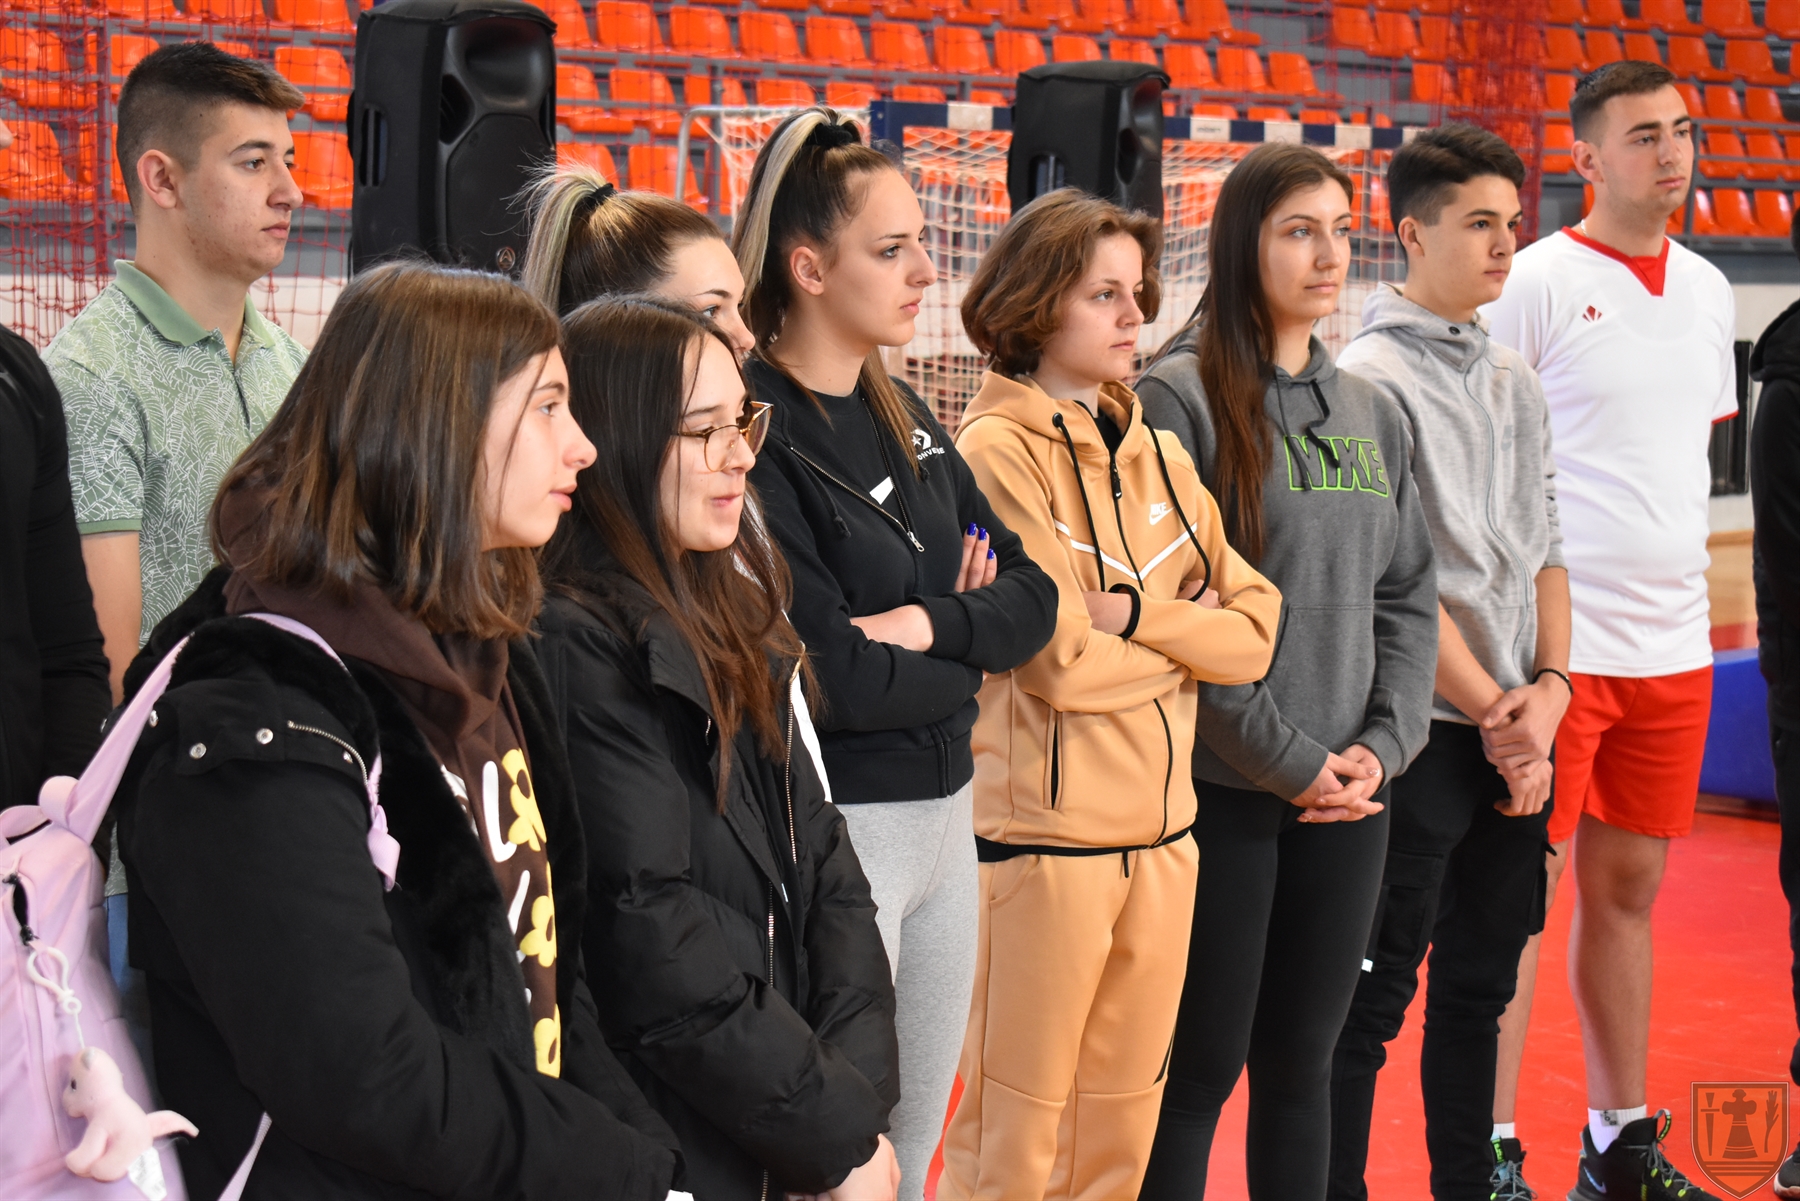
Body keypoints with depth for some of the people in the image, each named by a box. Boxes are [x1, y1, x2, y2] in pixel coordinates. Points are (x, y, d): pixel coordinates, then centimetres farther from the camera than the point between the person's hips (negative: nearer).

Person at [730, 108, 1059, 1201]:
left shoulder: (904, 417, 10)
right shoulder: (757, 434, -15)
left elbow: (1033, 599, 7)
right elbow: (835, 679, -21)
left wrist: (928, 627, -12)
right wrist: (971, 653, -4)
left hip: (946, 816, 8)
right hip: (835, 827, -8)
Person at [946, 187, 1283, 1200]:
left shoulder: (1160, 458, 12)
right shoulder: (997, 453, -9)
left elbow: (1256, 632, 3)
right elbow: (1061, 664, -17)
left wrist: (1134, 612, -12)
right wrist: (1190, 627, -1)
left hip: (1164, 834, 7)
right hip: (1044, 837, -6)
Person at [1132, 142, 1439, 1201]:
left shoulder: (1372, 415, 12)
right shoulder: (1181, 399, -8)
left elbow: (1409, 595, 13)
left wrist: (1384, 742, -2)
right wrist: (1288, 757, -13)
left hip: (1350, 794, 5)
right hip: (1221, 792, -5)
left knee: (1302, 1063, 13)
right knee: (1201, 1068, 2)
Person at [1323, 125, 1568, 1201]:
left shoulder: (1517, 382, 14)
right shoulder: (1372, 377, -9)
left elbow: (1545, 549, 14)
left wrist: (1548, 688, -1)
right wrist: (1493, 711, -12)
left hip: (1519, 734, 7)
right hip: (1425, 734, -7)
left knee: (1483, 981, 15)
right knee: (1377, 992, -1)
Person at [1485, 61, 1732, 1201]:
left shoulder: (1709, 290, 13)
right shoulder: (1537, 282, -7)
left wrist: (1706, 581, 16)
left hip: (1675, 646, 6)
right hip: (1558, 640, -6)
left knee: (1629, 889, 13)